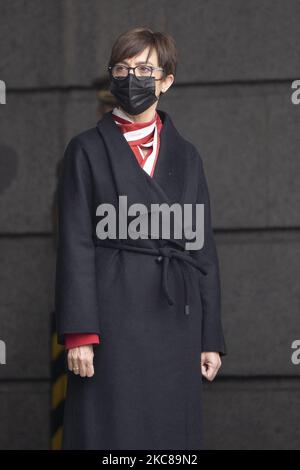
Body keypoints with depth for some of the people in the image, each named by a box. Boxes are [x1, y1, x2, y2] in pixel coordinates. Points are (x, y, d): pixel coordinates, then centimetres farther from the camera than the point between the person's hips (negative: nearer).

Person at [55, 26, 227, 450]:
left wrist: (211, 338, 6)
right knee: (110, 432, -4)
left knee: (171, 432, 3)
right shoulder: (87, 150, 4)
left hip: (176, 320, 3)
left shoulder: (186, 156, 13)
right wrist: (79, 334, -12)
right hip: (113, 320, -3)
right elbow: (75, 246, -2)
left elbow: (203, 250, 12)